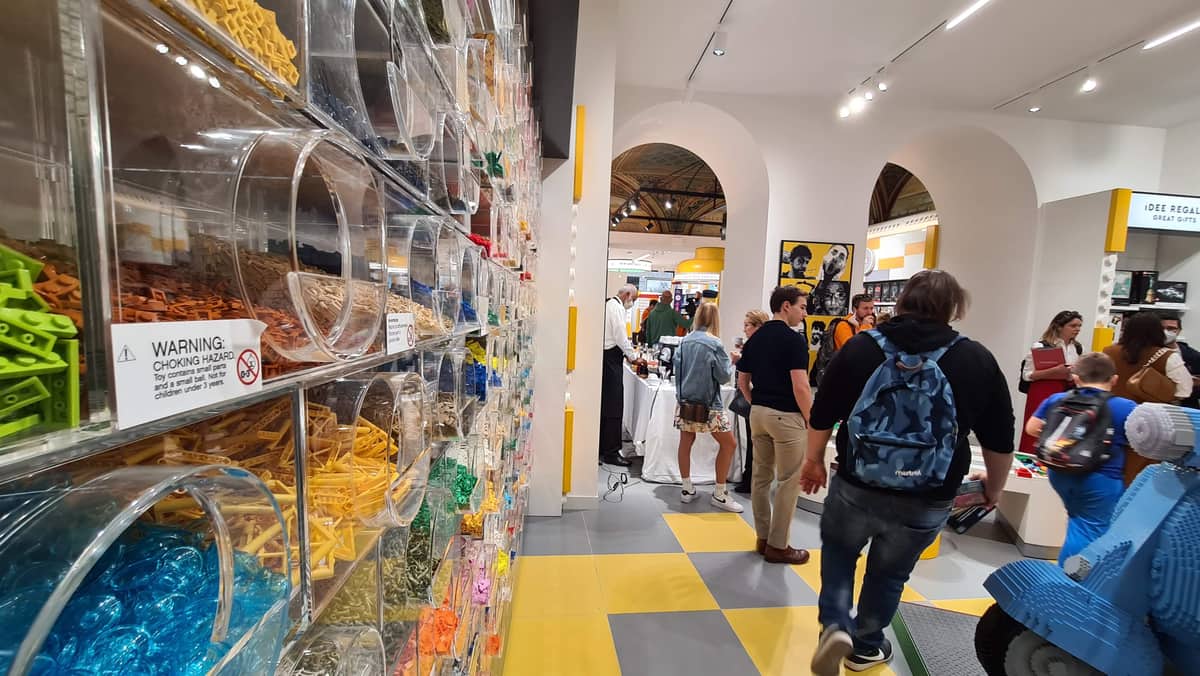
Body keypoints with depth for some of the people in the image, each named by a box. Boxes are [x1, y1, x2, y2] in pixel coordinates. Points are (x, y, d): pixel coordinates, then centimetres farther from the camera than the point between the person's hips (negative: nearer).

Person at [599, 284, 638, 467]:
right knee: (614, 407, -6)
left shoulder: (609, 305, 20)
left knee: (605, 404, 14)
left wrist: (626, 352, 18)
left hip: (607, 355, 10)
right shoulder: (617, 307, -11)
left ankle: (602, 449, 22)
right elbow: (620, 335, -16)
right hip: (611, 358, -10)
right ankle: (611, 453, -1)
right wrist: (633, 355, -5)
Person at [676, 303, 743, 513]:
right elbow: (724, 376, -8)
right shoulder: (714, 344, -14)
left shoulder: (684, 341, 3)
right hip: (708, 405, -6)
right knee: (728, 444, 8)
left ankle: (687, 489, 24)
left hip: (685, 402, 6)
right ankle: (719, 494, 13)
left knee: (686, 442, 16)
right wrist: (731, 362, 9)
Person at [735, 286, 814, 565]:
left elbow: (743, 382, 10)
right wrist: (811, 421, -9)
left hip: (758, 414, 8)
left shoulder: (755, 339, 8)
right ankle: (778, 546, 13)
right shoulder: (794, 340, -14)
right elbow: (800, 388, -19)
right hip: (786, 417, -7)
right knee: (789, 482, 5)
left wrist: (757, 405, 18)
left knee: (761, 476, 14)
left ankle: (763, 537, 26)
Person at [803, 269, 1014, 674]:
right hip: (927, 503, 1)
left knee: (838, 552, 26)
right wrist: (994, 487, 22)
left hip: (856, 486, -1)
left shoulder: (860, 347, -6)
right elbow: (1000, 440, 5)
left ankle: (835, 627, 11)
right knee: (889, 574, 22)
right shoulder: (978, 360, -3)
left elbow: (823, 417, -2)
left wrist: (814, 460, 14)